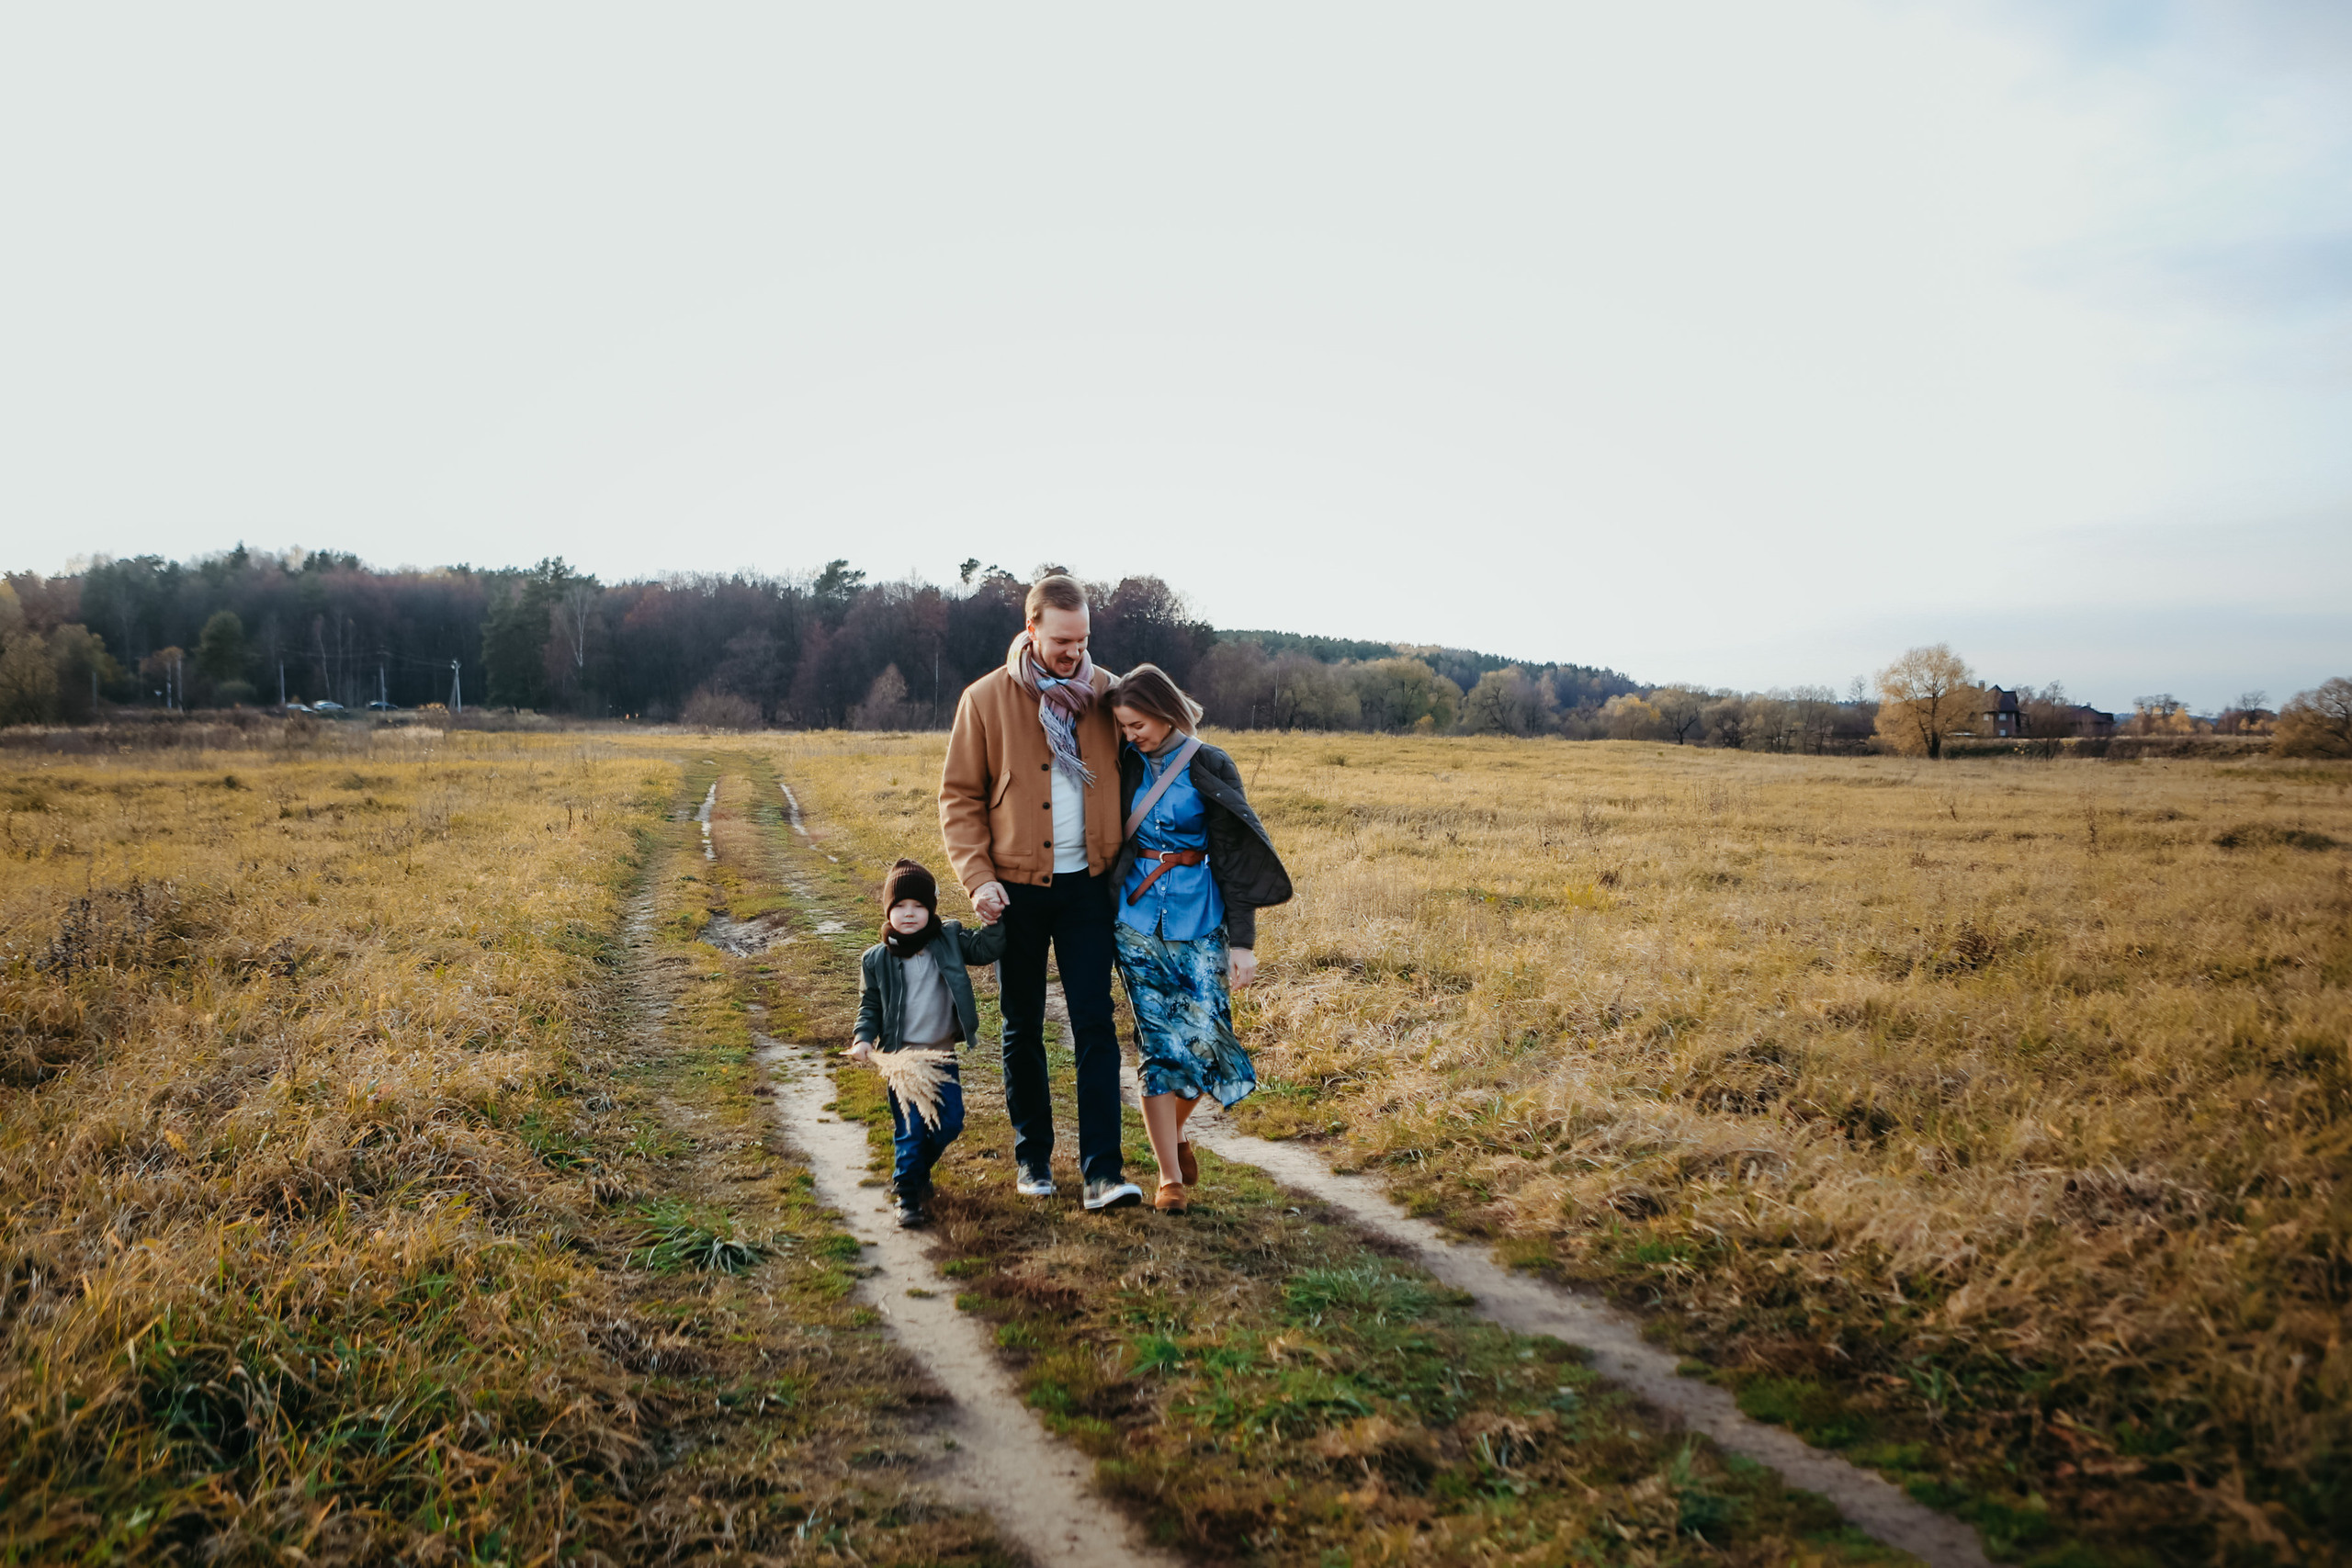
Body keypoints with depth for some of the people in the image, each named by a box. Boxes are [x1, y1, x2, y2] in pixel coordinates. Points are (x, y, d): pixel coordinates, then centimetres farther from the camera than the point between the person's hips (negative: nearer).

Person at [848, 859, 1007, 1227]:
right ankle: (908, 1197, 13)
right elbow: (870, 1005, 4)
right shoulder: (877, 960, -3)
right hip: (902, 1057, -2)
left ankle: (917, 1169, 32)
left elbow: (985, 948, -4)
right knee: (909, 1129, -2)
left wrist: (995, 921, -19)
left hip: (943, 1055, 2)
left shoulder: (949, 941, 0)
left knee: (950, 1121, 5)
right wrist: (864, 1039, -10)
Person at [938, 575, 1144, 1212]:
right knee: (1022, 1028, 11)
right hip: (1016, 890, 0)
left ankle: (1102, 1170, -1)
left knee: (1095, 1026, -4)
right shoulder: (986, 699, -4)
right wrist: (977, 875, -12)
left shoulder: (1106, 693, 2)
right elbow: (959, 797, -1)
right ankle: (1032, 1155, 25)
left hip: (1087, 886, 1)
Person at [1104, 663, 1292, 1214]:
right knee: (1159, 1043, -2)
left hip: (1198, 919, -1)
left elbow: (1235, 857, -5)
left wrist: (1242, 941, -9)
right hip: (1137, 918, 1)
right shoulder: (1126, 765, 3)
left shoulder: (1210, 767, -4)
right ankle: (1170, 1175, 5)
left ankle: (1175, 1130, 27)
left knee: (1202, 1038, -4)